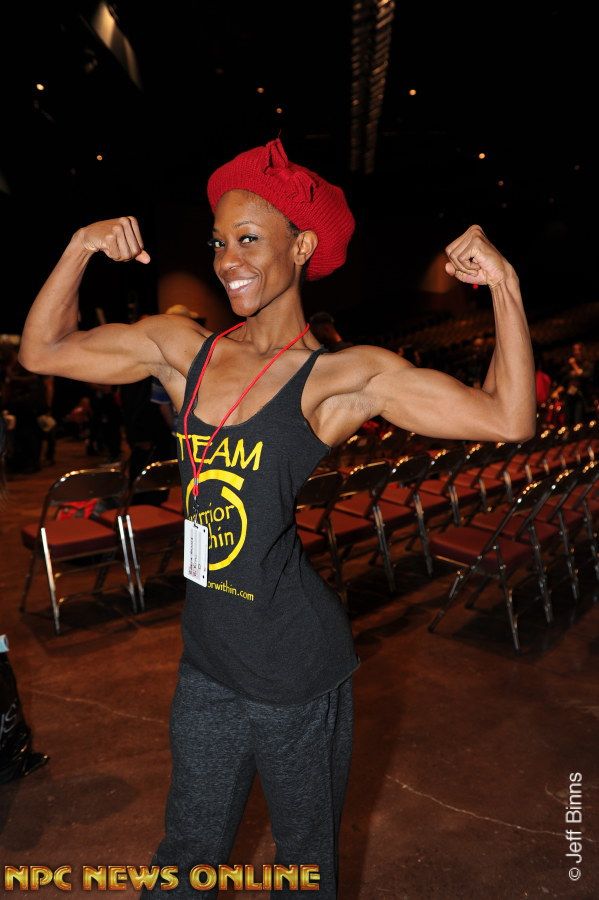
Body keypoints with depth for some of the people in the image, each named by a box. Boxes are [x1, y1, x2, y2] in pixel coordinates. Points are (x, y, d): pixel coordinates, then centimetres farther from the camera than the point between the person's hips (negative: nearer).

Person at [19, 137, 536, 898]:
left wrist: (504, 286, -25)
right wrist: (81, 248, -5)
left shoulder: (344, 376, -13)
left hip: (301, 686, -3)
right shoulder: (181, 348, 0)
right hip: (206, 670, 4)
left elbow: (508, 419, -16)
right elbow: (42, 350, 5)